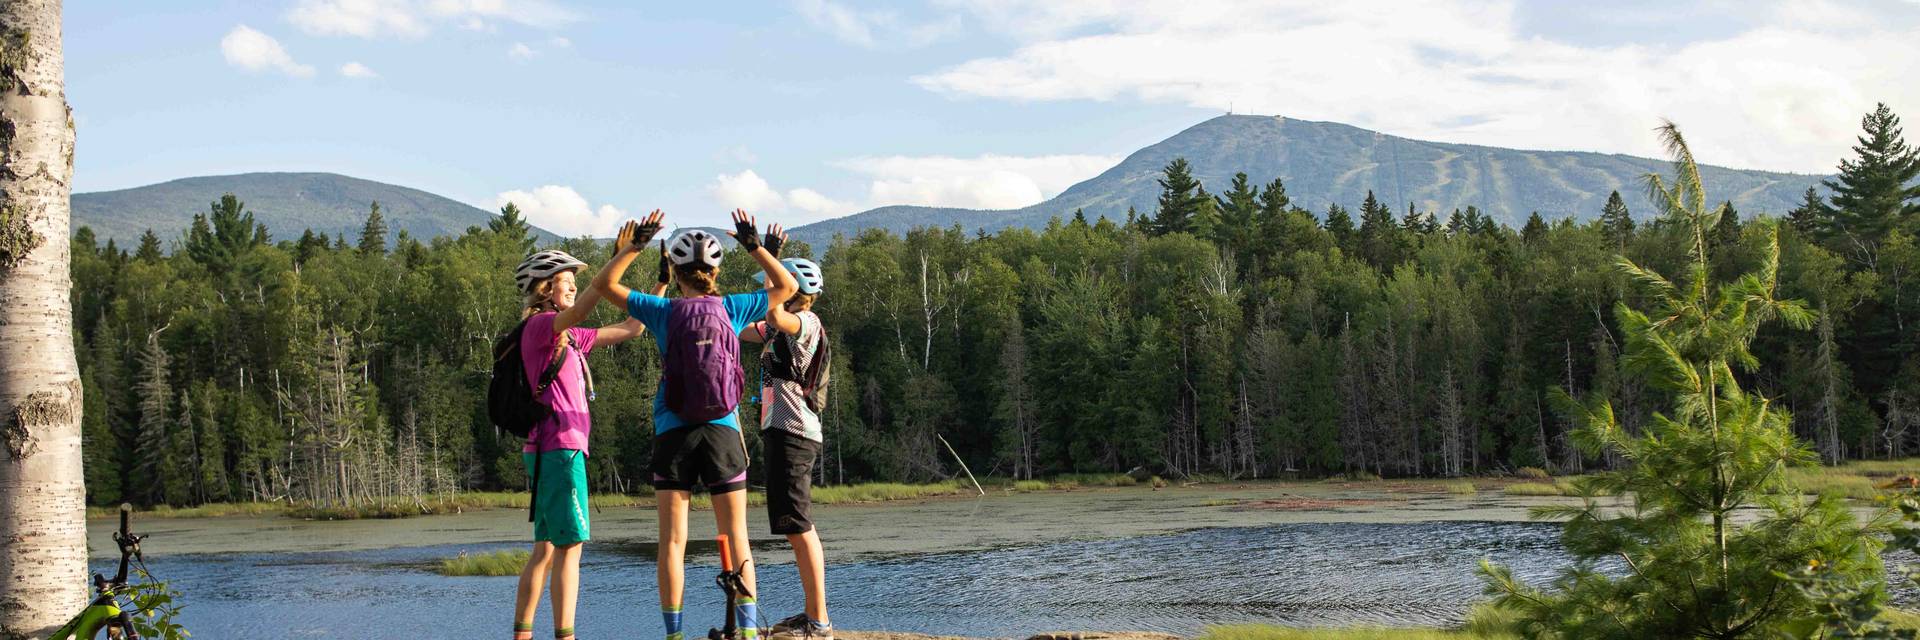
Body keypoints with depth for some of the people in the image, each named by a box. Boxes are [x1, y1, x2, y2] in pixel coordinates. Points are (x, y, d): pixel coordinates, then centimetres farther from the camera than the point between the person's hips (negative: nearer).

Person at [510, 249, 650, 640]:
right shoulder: (539, 326, -7)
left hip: (548, 452, 10)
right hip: (558, 448, -10)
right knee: (570, 546, -11)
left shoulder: (569, 336, 20)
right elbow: (576, 312, -30)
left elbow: (631, 329, 20)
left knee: (546, 549, 11)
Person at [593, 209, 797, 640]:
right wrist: (753, 245, 12)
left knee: (673, 541, 3)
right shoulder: (731, 309, 0)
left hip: (673, 435, -1)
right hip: (723, 433, 1)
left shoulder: (664, 312, -3)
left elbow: (604, 284, 7)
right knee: (736, 538, 7)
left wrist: (635, 245, 3)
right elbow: (786, 287, 16)